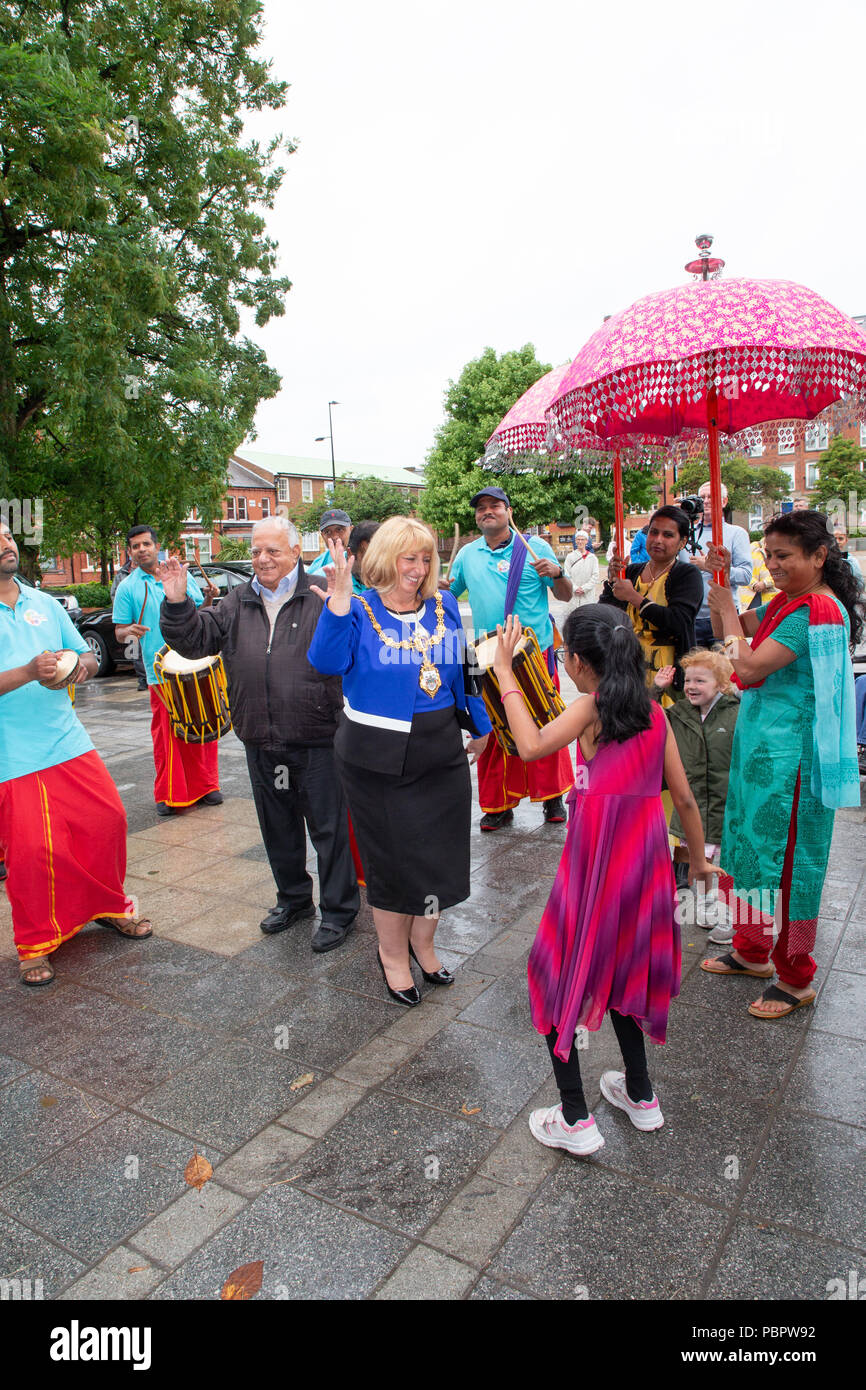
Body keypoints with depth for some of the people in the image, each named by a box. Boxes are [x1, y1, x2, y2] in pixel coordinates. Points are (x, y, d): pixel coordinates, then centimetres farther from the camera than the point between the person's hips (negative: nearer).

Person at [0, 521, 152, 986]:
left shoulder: (44, 603, 11)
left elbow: (87, 656, 14)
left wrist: (80, 665, -9)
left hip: (68, 741, 5)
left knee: (107, 821, 5)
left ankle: (110, 906, 29)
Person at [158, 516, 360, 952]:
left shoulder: (322, 596, -7)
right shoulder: (238, 602, 12)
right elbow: (199, 639, 8)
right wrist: (177, 604, -7)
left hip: (316, 739, -6)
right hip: (261, 741, 6)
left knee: (328, 826, 4)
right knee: (278, 826, 19)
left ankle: (338, 910, 20)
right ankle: (293, 899, 39)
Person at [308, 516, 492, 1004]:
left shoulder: (445, 607, 6)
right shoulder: (359, 609, -6)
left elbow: (463, 670, 15)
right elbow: (328, 661, -24)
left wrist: (479, 726, 21)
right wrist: (341, 595, -31)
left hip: (441, 754, 4)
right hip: (378, 760, -4)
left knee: (439, 853, 12)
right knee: (390, 856, 9)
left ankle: (422, 941, 37)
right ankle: (393, 953, 31)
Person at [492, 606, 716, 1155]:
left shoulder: (592, 708, -10)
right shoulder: (654, 713, 6)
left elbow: (531, 745, -23)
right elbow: (685, 797, 9)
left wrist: (504, 671, -15)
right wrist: (698, 860, 22)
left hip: (596, 857, -6)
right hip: (646, 855, 7)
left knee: (562, 972, 8)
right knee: (621, 967, 24)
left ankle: (575, 1120, 12)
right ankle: (640, 1094, 36)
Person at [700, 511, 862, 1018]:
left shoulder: (819, 611, -20)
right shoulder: (786, 603, 10)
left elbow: (748, 666, -24)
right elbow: (734, 634, 17)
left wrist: (725, 604, -12)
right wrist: (722, 583, 3)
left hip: (790, 757, -9)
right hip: (760, 747, 9)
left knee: (786, 863, 2)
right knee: (751, 849, 18)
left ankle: (797, 980, 20)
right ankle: (753, 952, 36)